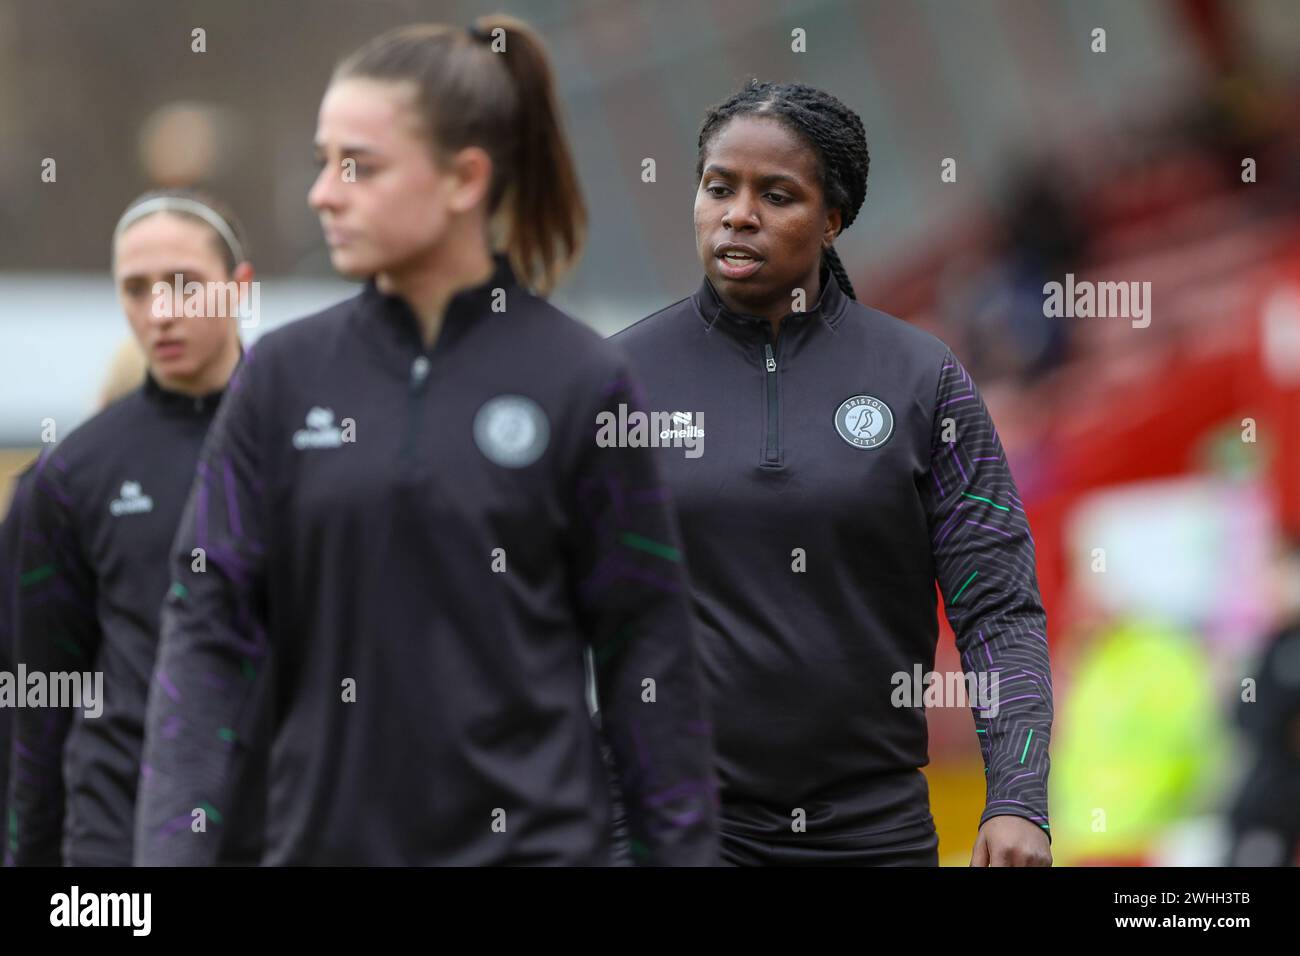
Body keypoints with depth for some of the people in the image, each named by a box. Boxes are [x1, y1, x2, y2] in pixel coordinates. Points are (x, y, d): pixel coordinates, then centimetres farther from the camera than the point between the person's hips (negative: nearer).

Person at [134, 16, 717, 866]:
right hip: (323, 837, 3)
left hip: (532, 842, -3)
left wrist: (684, 848, -2)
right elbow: (207, 623, 1)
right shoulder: (286, 376, 4)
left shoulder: (580, 381, -3)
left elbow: (646, 646, 0)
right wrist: (172, 844, -9)